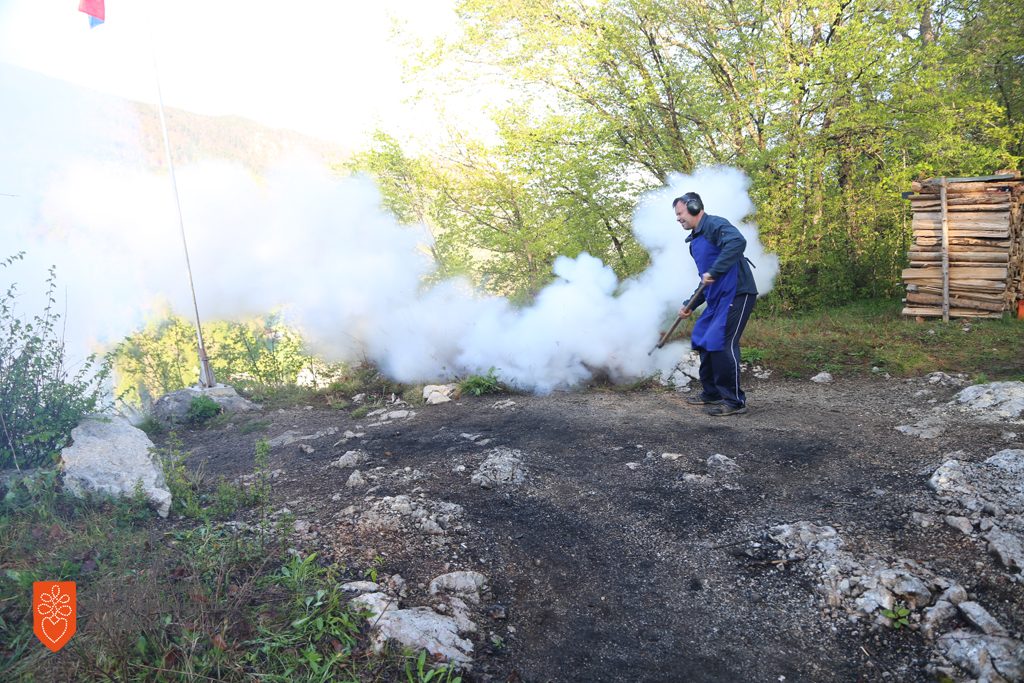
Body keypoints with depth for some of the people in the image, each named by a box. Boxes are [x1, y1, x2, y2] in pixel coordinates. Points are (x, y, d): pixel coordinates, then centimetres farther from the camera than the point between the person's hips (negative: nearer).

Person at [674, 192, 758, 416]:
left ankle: (735, 401, -3)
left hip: (736, 294, -10)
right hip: (717, 299, 10)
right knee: (703, 341, 13)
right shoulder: (694, 242, 20)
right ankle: (712, 393, 27)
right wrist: (689, 305, 22)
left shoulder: (714, 225, -9)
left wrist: (714, 271, -32)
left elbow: (737, 242, -31)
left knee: (721, 343, -13)